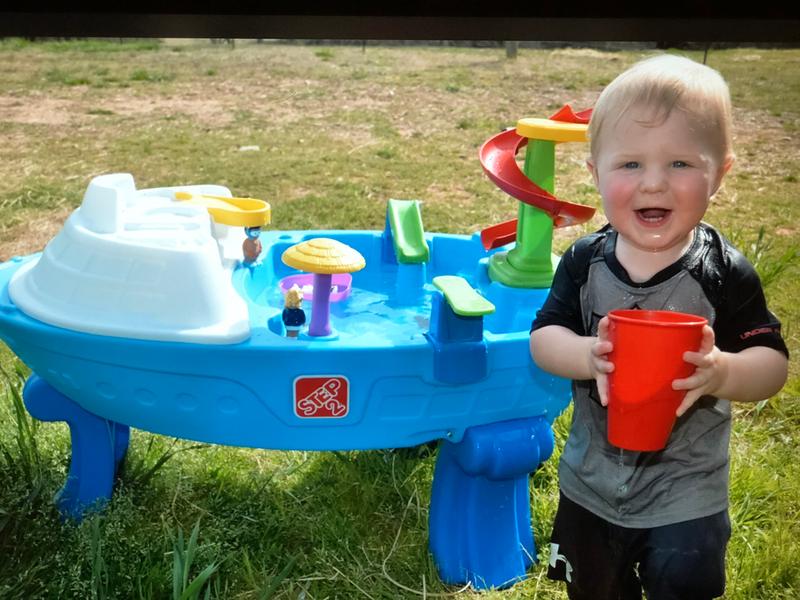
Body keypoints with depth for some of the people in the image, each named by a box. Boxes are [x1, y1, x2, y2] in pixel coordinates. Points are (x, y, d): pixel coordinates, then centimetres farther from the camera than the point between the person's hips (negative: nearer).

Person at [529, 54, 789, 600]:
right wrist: (589, 354, -33)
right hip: (591, 483, 3)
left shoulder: (726, 274, -18)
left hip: (685, 496, -3)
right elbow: (543, 338, -12)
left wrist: (723, 372, -38)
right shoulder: (584, 263, -12)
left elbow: (772, 363, -16)